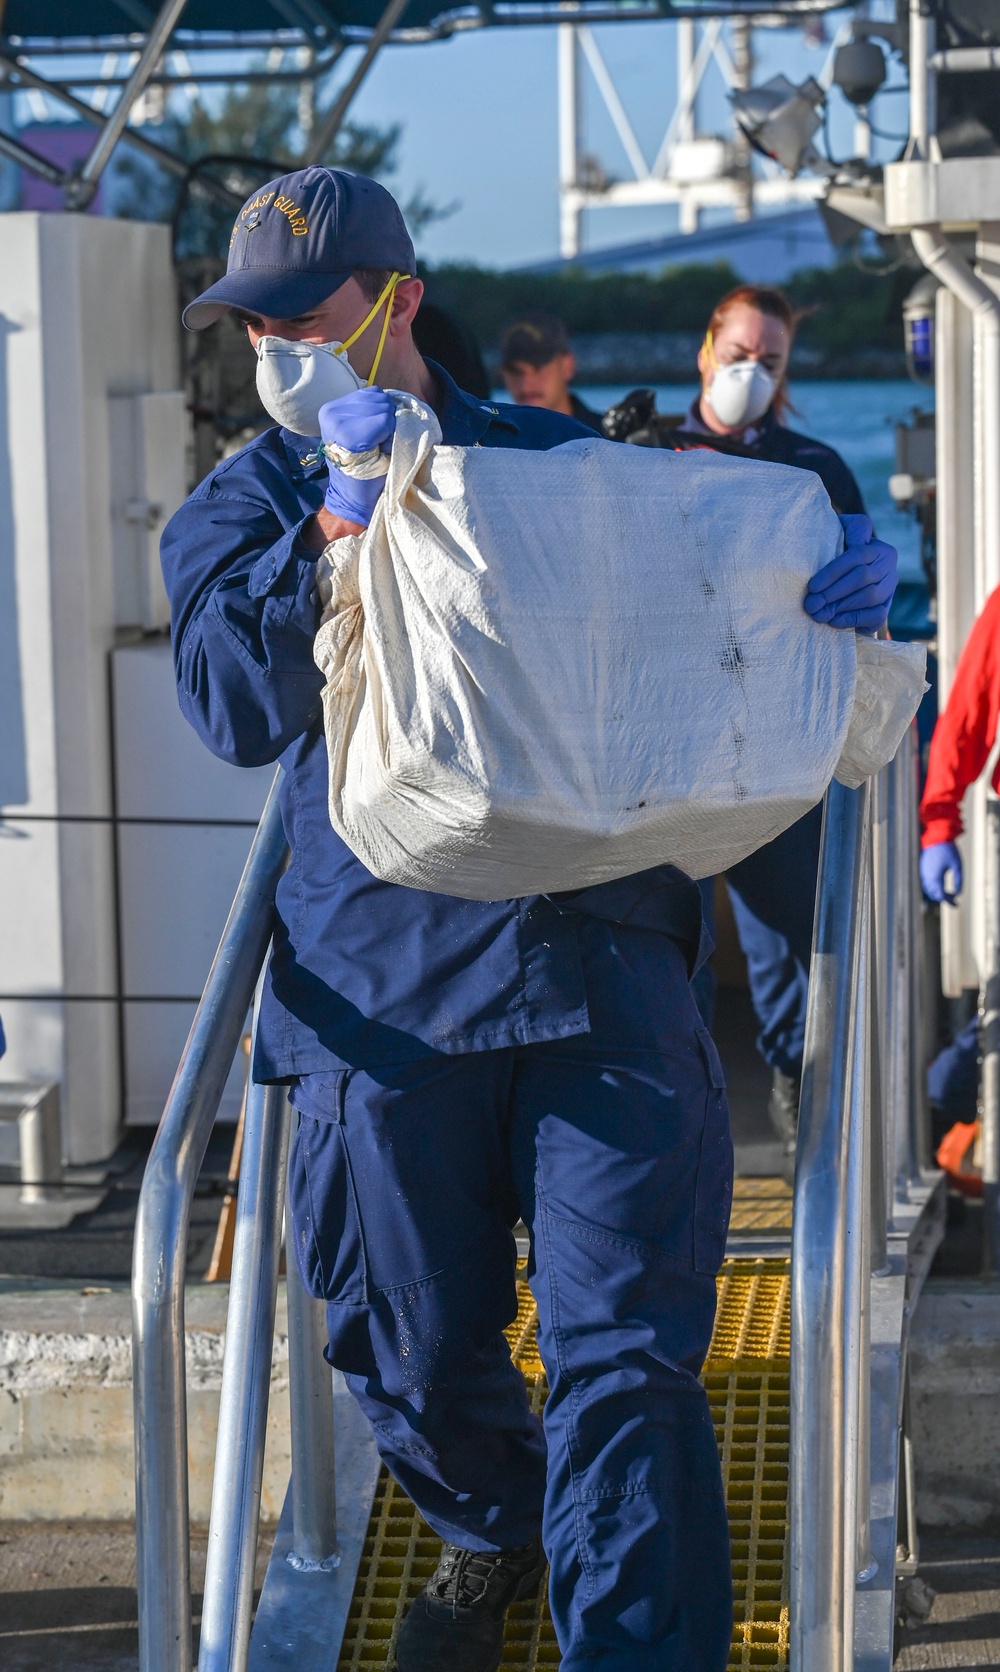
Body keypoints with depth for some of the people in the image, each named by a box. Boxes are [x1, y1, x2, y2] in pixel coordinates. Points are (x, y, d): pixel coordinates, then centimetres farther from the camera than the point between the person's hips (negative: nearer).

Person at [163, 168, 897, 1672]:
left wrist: (829, 593, 2)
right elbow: (238, 706, -6)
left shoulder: (566, 462, 14)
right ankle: (491, 1537, 41)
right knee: (418, 1354, 10)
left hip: (605, 968, -1)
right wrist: (336, 522, -16)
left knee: (626, 1352, -9)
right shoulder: (243, 507, 12)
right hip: (384, 984, 1)